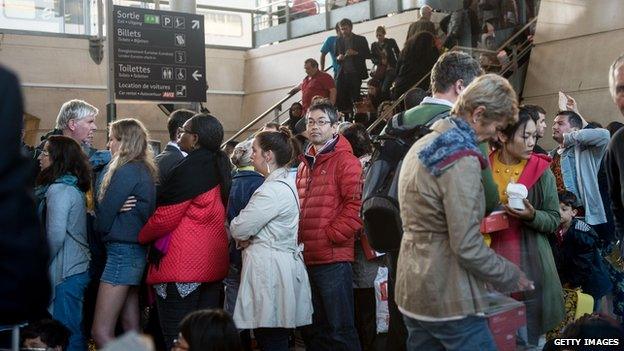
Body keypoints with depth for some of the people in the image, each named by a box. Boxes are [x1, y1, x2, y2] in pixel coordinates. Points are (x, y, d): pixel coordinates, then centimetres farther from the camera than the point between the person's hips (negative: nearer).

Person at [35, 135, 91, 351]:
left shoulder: (59, 189, -14)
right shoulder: (73, 186, 14)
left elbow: (55, 235, -20)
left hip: (65, 272, -9)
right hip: (78, 267, 9)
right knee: (76, 330, 14)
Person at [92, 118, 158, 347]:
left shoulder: (126, 171, -14)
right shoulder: (145, 170, 12)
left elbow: (105, 211, -11)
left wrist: (100, 230, 9)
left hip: (122, 250, -10)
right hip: (137, 250, 10)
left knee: (101, 332, -9)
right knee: (131, 328, 13)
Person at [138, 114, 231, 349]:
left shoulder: (189, 169, -16)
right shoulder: (220, 166, 9)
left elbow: (165, 217, -15)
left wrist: (142, 237, 3)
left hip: (183, 265, -9)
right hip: (213, 262, 9)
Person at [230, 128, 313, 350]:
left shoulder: (273, 190, -17)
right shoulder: (286, 184, 15)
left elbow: (239, 230, -15)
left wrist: (242, 237, 7)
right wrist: (248, 237, 3)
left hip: (269, 269, -10)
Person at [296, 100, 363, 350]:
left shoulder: (345, 161, -7)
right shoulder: (305, 164, 18)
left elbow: (355, 205, -14)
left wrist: (330, 235, -14)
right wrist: (299, 238, 9)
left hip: (334, 258, -8)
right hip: (307, 258, 8)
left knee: (339, 329, -2)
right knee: (312, 328, 16)